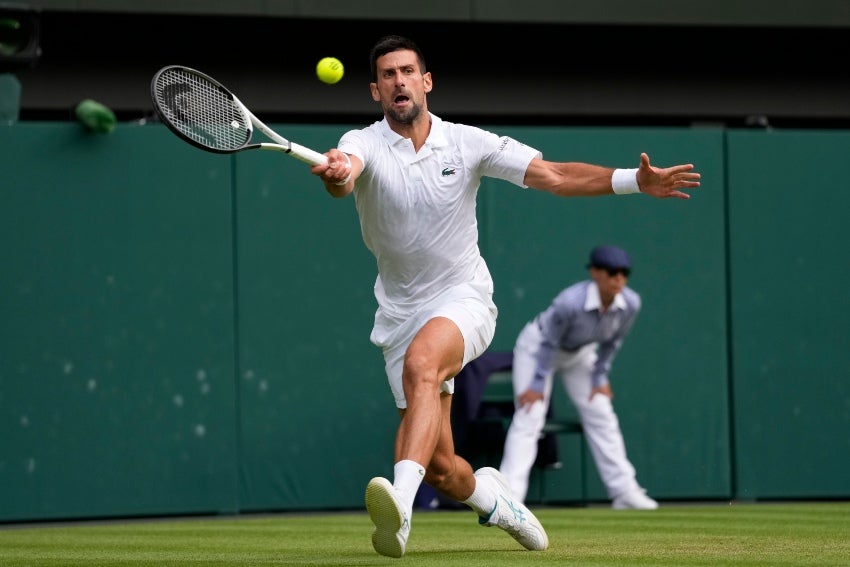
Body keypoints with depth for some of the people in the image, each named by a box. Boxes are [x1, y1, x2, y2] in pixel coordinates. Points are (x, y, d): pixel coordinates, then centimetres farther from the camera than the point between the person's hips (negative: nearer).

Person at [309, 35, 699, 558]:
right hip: (402, 312, 2)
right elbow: (344, 175, -33)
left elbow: (555, 176, -4)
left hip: (463, 298, -2)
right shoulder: (364, 144, -8)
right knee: (438, 465, 1)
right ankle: (489, 497, 37)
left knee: (420, 363, -37)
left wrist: (635, 181, -17)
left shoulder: (468, 143, -5)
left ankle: (401, 505, -52)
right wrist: (335, 175, -59)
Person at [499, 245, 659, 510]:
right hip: (538, 345, -6)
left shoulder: (630, 304, -24)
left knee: (601, 416, 4)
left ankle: (625, 491, 10)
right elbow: (549, 342, -26)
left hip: (579, 354, 6)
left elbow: (612, 342, -5)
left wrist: (600, 378, 0)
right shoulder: (571, 302, -39)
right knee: (529, 417, -16)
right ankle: (509, 495, -22)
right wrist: (538, 385, -21)